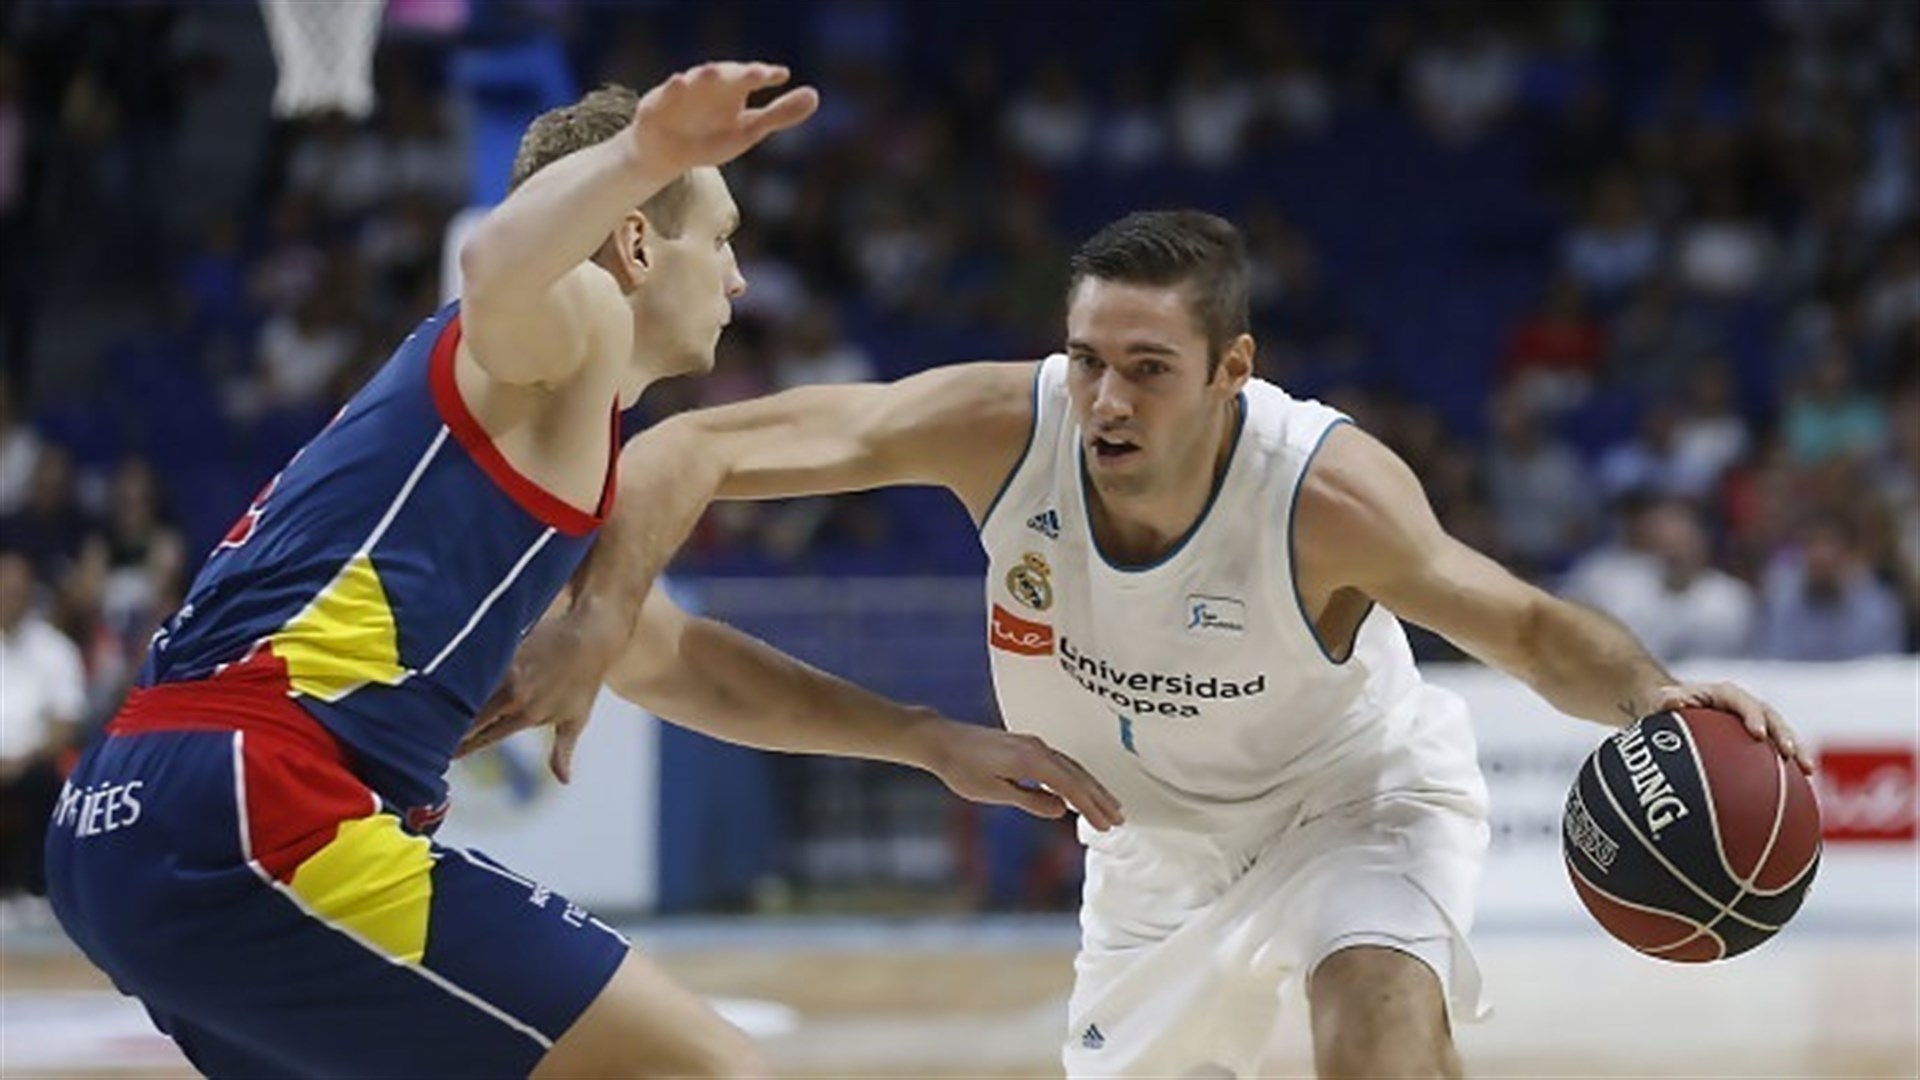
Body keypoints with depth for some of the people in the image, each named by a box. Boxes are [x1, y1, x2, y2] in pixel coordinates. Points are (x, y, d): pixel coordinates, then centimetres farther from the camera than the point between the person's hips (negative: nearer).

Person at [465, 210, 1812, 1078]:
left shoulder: (1331, 492, -36)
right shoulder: (1000, 427, -31)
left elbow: (1530, 626, -22)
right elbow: (700, 447, -30)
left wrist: (1650, 694, -44)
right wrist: (607, 611, -47)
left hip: (1358, 793, -4)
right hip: (1158, 838, 4)